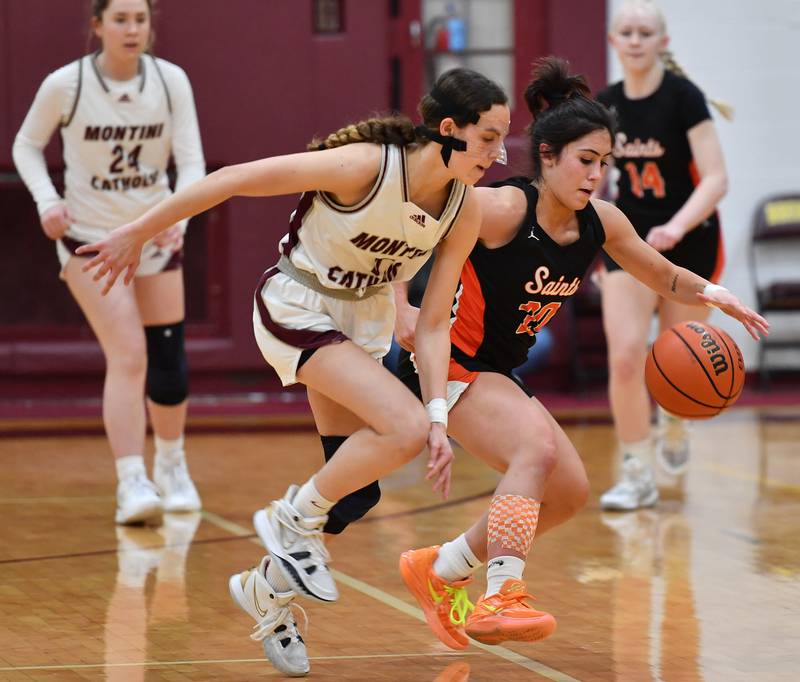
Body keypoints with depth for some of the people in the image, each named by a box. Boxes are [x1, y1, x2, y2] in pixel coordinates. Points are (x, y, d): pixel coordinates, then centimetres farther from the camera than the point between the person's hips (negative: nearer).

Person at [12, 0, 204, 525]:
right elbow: (27, 146, 1)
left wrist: (180, 215, -29)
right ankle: (132, 486, -22)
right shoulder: (65, 85, -14)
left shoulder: (171, 81, -9)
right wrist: (47, 200, -16)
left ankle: (172, 467, 33)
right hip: (89, 239, -3)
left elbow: (192, 161, -11)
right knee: (127, 354, -19)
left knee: (168, 363, 8)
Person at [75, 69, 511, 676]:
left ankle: (268, 589, 30)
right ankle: (294, 519, -5)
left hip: (364, 323, 7)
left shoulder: (465, 212, -11)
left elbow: (433, 324, -6)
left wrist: (439, 417, -18)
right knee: (404, 427, -26)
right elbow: (233, 180, -23)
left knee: (357, 489, 7)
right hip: (297, 310, -7)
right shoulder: (365, 166, -30)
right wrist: (138, 233, -18)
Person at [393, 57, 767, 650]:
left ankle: (441, 570, 22)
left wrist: (709, 293, -7)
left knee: (570, 492, 9)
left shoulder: (602, 223, -2)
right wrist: (402, 312, -27)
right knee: (538, 446, -31)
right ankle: (502, 598, -33)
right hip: (446, 362, -9)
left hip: (495, 374, 9)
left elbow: (663, 277, 13)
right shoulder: (504, 210, -23)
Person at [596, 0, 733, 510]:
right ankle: (638, 477, -4)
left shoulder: (684, 97, -16)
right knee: (625, 355, -13)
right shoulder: (606, 106, -2)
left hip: (691, 243, -3)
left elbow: (716, 179, -22)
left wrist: (676, 227, -36)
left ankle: (674, 429, 40)